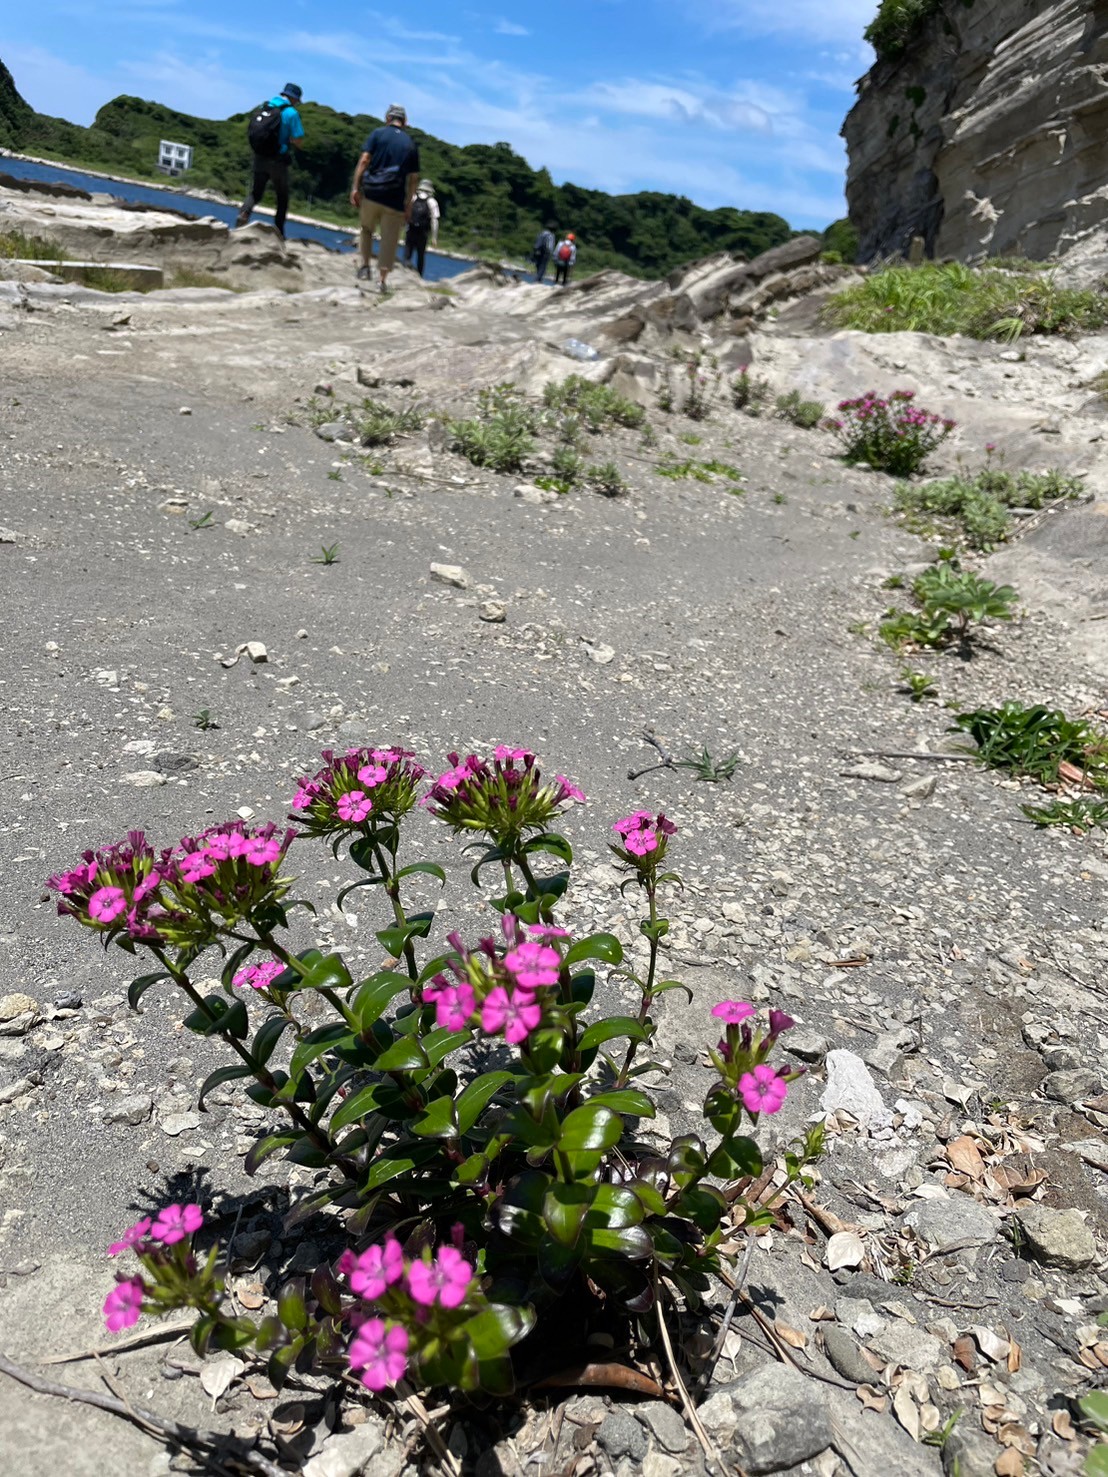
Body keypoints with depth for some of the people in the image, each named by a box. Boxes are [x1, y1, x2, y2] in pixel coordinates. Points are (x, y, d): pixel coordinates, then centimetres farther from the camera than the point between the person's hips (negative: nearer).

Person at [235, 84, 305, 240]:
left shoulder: (262, 108, 8)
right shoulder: (291, 113, -9)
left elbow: (250, 132, 15)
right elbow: (298, 142, -13)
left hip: (259, 158, 4)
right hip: (277, 161, -4)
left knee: (255, 192, 15)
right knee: (282, 198, 12)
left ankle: (244, 213, -14)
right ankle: (278, 233, 11)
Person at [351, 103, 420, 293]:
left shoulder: (377, 134, 3)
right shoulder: (410, 145, 9)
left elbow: (364, 161, -6)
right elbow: (414, 178, 6)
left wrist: (356, 187, -5)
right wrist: (408, 205, 10)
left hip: (371, 193, 0)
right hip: (395, 200, 0)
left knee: (367, 229, 23)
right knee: (389, 240, 5)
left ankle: (365, 265, 11)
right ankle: (382, 279, -3)